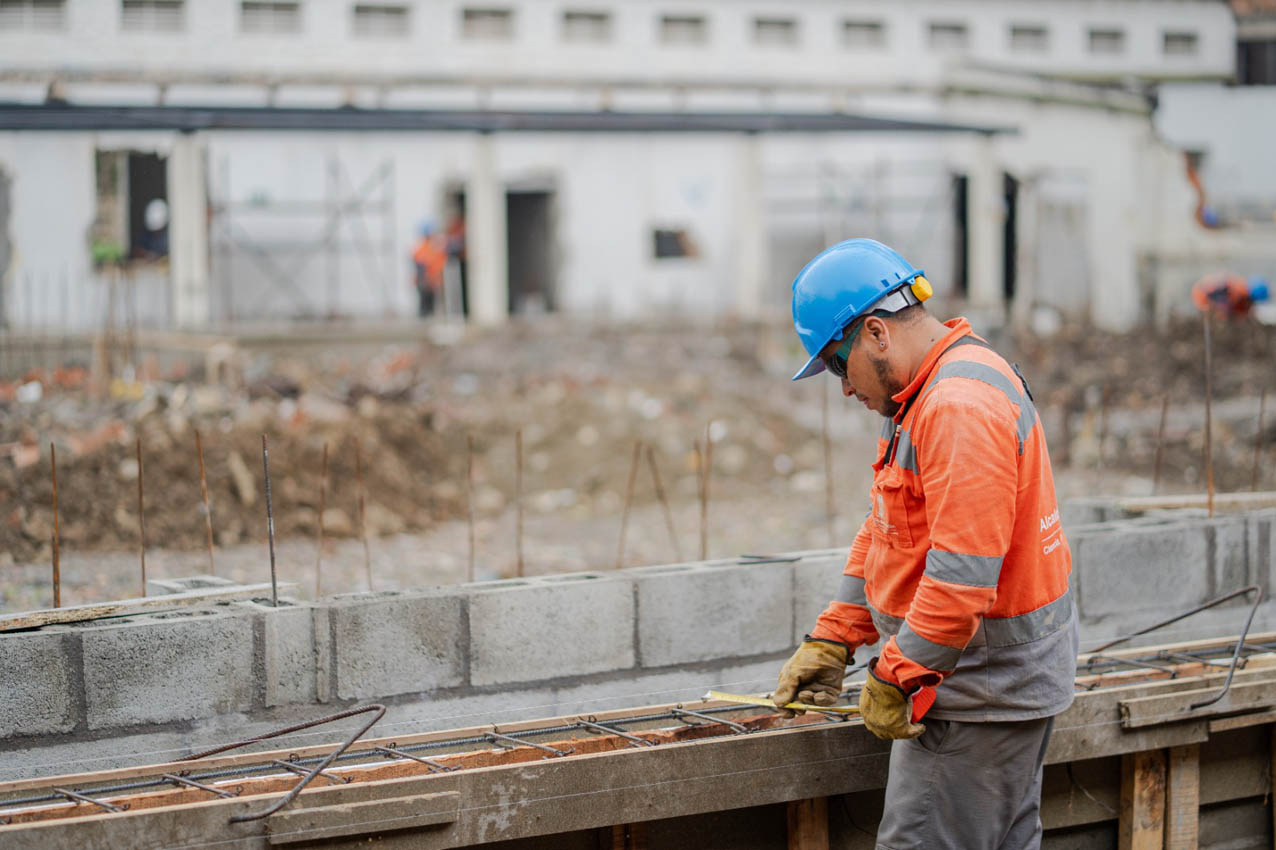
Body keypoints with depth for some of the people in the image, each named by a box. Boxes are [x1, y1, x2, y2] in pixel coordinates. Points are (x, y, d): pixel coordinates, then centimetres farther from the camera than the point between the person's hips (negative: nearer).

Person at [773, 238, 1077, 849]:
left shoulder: (962, 408, -23)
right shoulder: (924, 396, 14)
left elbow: (963, 573, -28)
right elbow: (885, 530, 20)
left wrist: (894, 678, -20)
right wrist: (831, 641, 15)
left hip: (983, 693, -11)